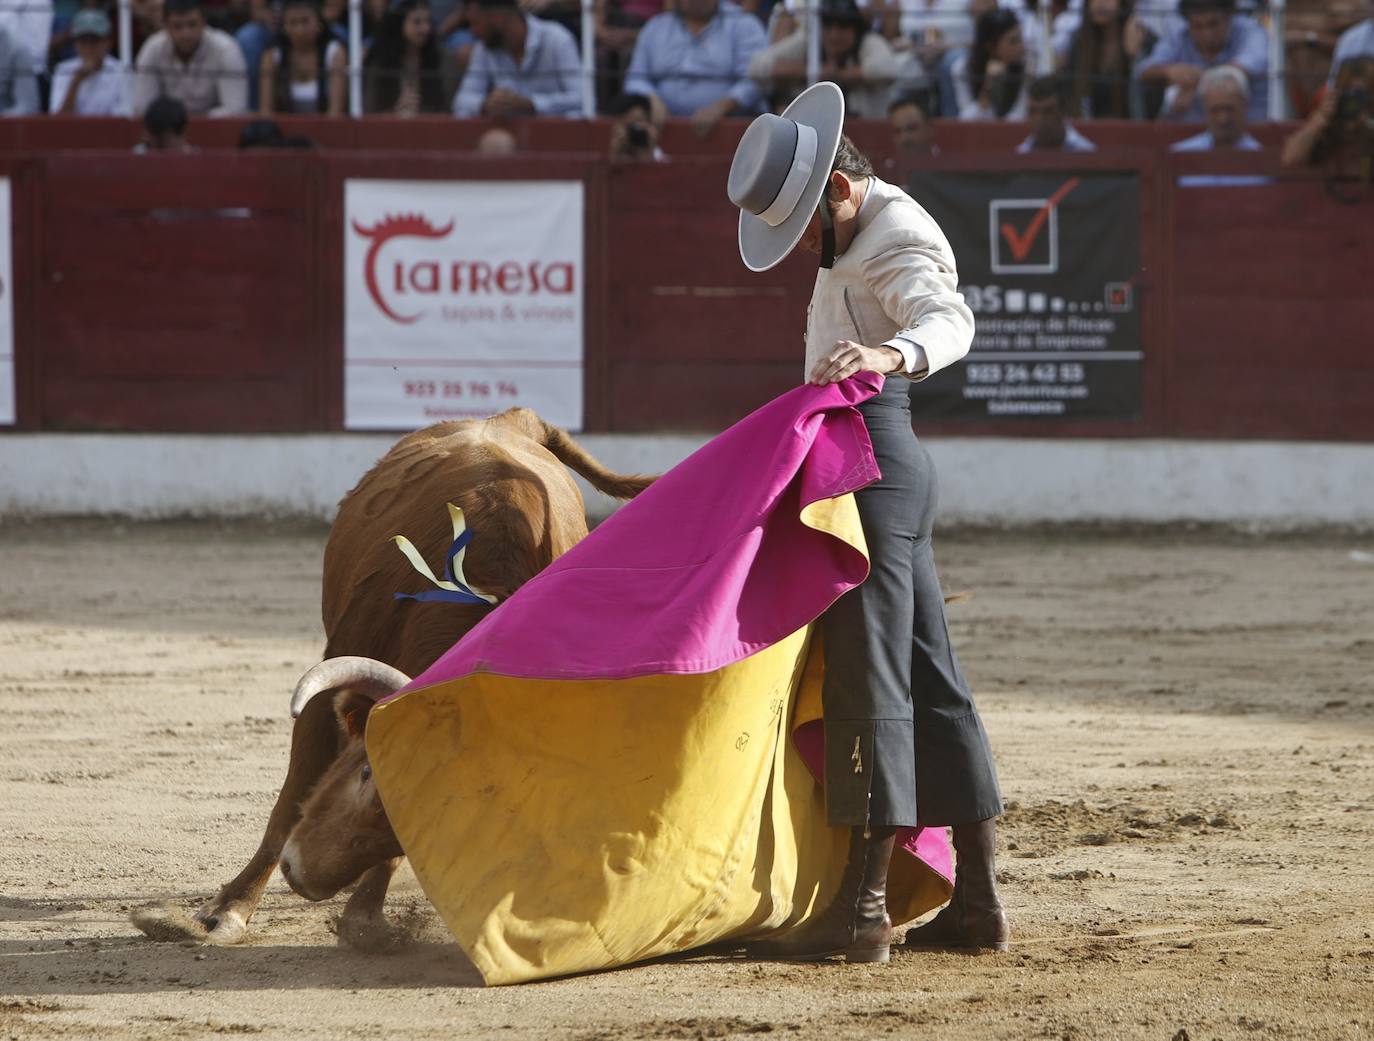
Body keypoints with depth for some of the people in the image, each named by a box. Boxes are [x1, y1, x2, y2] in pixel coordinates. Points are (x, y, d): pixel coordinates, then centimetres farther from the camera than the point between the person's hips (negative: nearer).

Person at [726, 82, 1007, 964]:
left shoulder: (899, 241, -13)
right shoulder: (859, 238, 19)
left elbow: (949, 322, -34)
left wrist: (891, 355, -53)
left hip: (871, 456, -11)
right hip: (887, 462, 11)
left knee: (869, 677, -10)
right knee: (932, 684, 9)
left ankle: (862, 908, -11)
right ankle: (978, 901, 10)